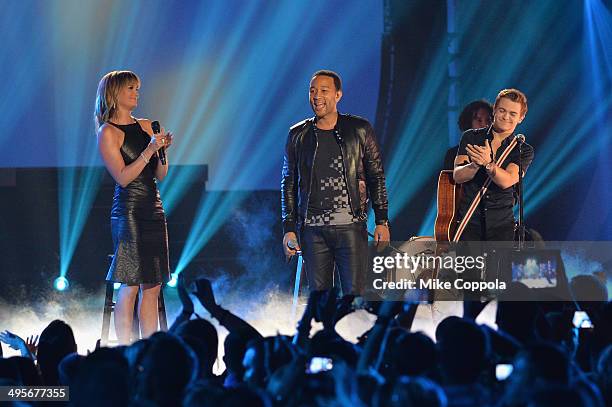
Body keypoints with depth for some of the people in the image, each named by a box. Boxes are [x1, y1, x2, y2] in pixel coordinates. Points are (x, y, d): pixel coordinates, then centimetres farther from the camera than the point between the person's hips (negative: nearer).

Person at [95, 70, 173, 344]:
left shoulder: (146, 126, 15)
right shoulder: (108, 132, -4)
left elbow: (161, 175, 15)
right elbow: (123, 177, -13)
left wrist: (163, 150, -2)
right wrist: (149, 151, -18)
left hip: (153, 209, 7)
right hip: (129, 211, -7)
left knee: (153, 286, 4)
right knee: (130, 286, -9)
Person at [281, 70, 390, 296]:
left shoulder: (359, 130, 4)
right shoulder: (298, 135, 9)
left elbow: (377, 177, 6)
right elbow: (289, 184, 13)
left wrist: (382, 222, 0)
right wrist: (289, 228, 5)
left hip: (351, 226, -2)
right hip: (312, 229, 2)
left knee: (354, 293, -6)